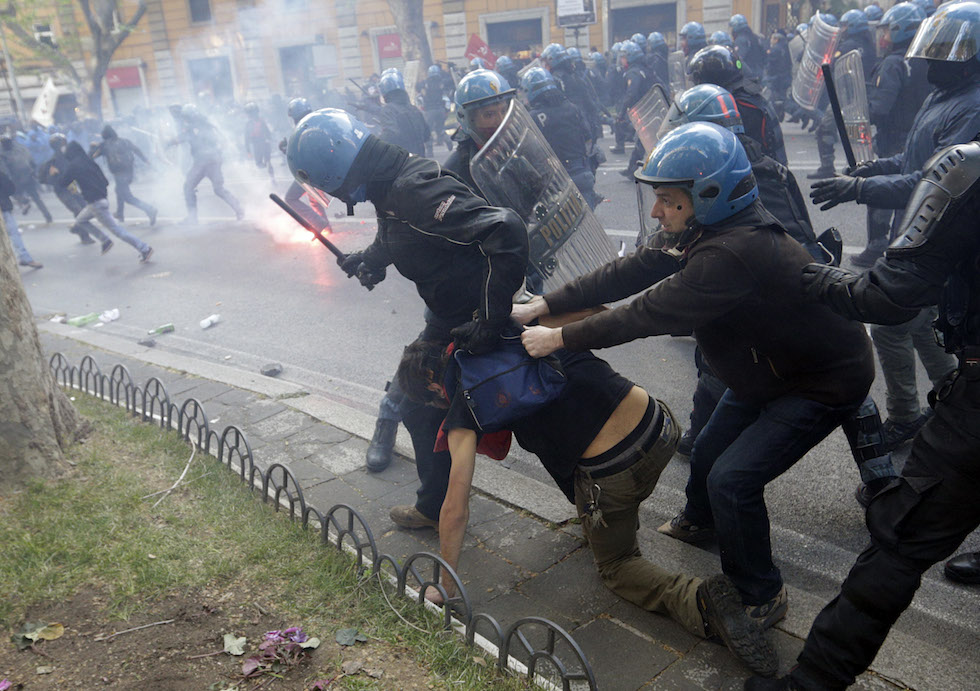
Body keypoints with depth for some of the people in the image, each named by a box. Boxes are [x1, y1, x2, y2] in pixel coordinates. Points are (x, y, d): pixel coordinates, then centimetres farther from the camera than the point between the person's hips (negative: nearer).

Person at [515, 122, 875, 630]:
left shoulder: (733, 253, -38)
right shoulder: (704, 228, -8)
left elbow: (650, 313, -34)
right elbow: (630, 273, -8)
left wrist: (560, 337, -24)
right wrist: (542, 306, -13)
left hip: (824, 382, -9)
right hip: (769, 367, 9)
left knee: (732, 479, -17)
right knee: (708, 453, 20)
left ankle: (760, 597, 7)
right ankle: (699, 521, 53)